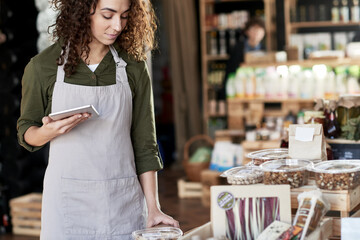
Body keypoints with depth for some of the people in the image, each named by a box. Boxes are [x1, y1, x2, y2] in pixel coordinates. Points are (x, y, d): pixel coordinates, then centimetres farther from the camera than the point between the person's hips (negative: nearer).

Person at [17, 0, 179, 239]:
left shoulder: (134, 68, 2)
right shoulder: (43, 66, -2)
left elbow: (144, 144, 3)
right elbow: (26, 132, 7)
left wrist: (153, 208, -2)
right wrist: (49, 131, -15)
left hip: (123, 201, 1)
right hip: (67, 199, -1)